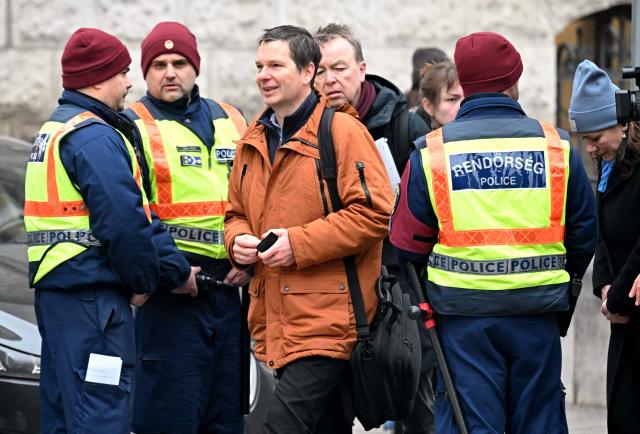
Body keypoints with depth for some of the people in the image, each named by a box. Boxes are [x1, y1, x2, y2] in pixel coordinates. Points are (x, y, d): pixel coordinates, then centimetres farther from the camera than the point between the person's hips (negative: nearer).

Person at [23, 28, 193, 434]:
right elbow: (124, 221, -20)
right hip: (92, 294, -11)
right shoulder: (95, 138, -13)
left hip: (54, 287, 11)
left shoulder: (55, 130, 21)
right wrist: (143, 282, -4)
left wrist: (176, 267, 9)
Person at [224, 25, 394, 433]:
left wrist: (299, 243, -18)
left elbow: (374, 213, -16)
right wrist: (238, 240, 1)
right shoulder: (254, 141, 15)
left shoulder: (342, 131, -8)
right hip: (275, 321, 8)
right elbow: (237, 213, 26)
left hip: (327, 319, -8)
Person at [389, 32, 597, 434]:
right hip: (537, 310, 1)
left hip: (462, 311, -1)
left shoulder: (432, 152, -3)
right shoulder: (555, 147, 0)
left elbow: (408, 242, 2)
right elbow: (584, 232, 8)